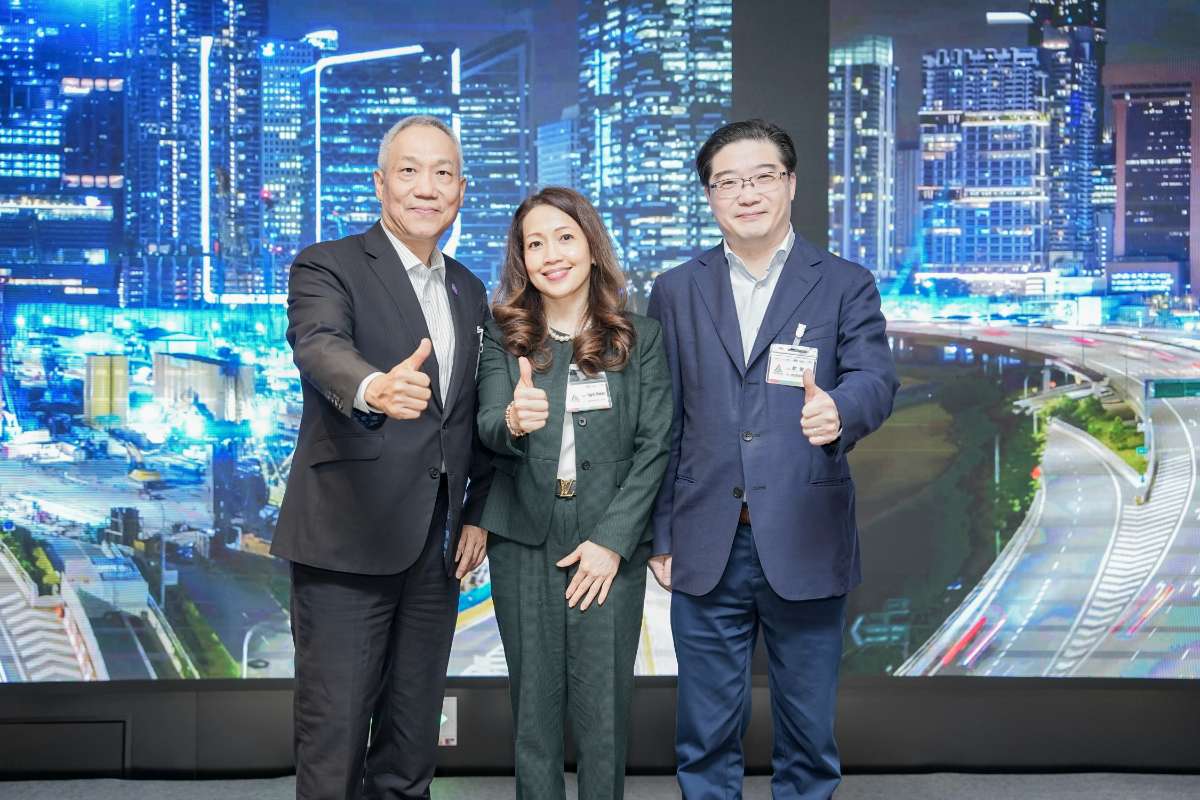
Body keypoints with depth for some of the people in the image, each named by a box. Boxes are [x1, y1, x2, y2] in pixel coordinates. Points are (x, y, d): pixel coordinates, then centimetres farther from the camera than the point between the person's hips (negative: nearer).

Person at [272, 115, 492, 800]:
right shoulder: (327, 268, -4)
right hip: (349, 539, -6)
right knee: (334, 732, -2)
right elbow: (321, 349, -26)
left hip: (438, 544, 6)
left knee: (413, 739, 13)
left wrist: (478, 514, 9)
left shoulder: (469, 291, 15)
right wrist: (375, 388, -48)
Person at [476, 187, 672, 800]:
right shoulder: (503, 335, 5)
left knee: (604, 707, 1)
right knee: (534, 703, 6)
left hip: (610, 543, -1)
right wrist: (513, 422, -31)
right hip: (524, 542, 1)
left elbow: (654, 446, -1)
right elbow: (487, 427, -7)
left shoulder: (640, 339, 3)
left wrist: (612, 540, -9)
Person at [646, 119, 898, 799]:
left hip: (807, 547, -1)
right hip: (706, 550, 1)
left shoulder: (846, 285, 3)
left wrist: (839, 410, -34)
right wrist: (660, 534, 5)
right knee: (706, 738, 11)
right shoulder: (675, 292, 8)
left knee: (809, 736, 11)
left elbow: (875, 380, -11)